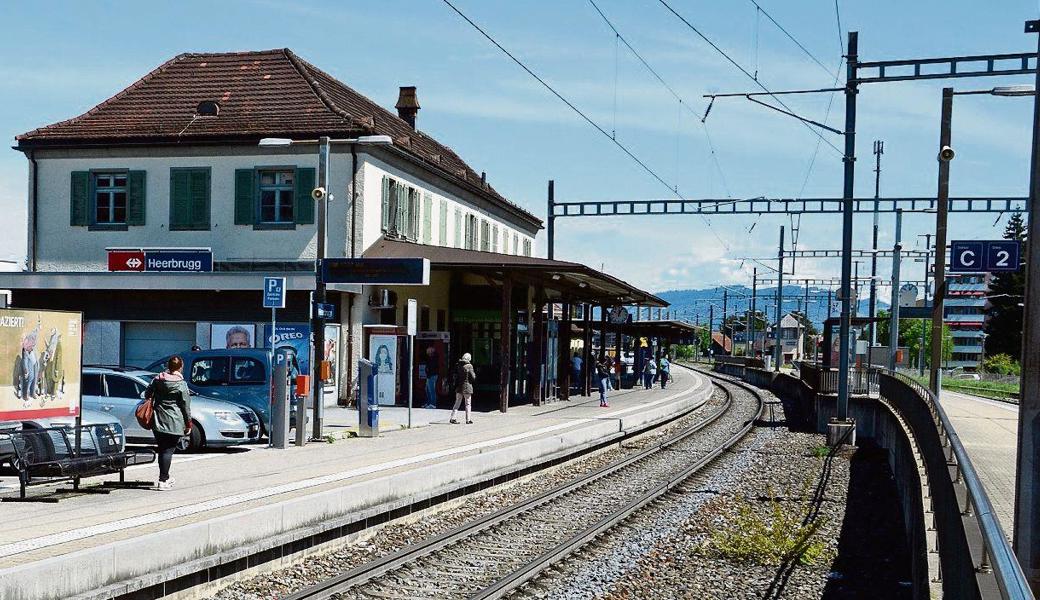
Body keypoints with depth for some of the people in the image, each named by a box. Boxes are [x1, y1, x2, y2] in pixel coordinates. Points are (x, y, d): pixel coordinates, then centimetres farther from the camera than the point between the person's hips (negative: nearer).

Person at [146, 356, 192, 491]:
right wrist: (189, 424, 3)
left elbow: (147, 395, 14)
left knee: (162, 450, 16)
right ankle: (163, 481, -5)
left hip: (158, 422, 5)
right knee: (168, 451, -2)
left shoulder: (157, 380, 5)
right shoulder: (181, 384, -9)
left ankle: (165, 477, 28)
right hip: (174, 423, -5)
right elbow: (186, 406, -5)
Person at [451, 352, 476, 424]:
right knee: (468, 404, 6)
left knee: (457, 403, 13)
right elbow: (473, 377, -9)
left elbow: (455, 376, 4)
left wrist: (456, 385, 12)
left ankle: (453, 418, 8)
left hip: (459, 387, 4)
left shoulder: (458, 366, 0)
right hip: (467, 387, -4)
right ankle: (468, 420, 8)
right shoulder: (469, 366, -13)